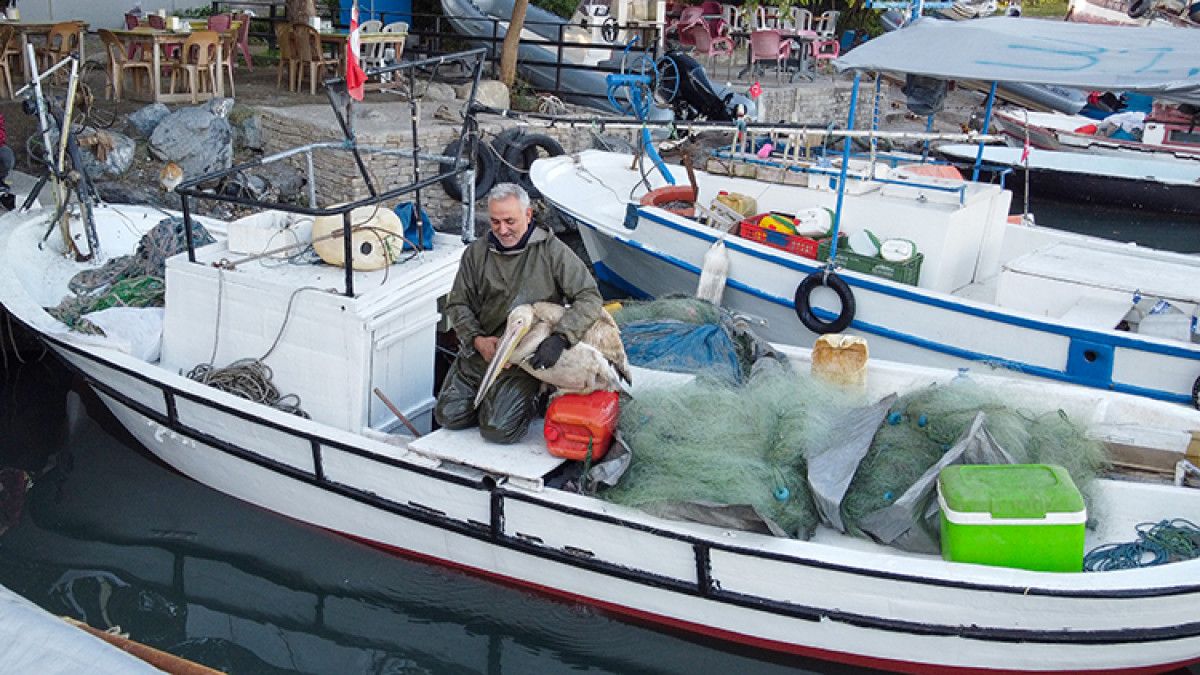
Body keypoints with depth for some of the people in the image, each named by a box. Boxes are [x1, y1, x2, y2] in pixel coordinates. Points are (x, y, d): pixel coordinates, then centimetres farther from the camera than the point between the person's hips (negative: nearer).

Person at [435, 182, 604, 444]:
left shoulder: (551, 250, -9)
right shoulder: (476, 253, 4)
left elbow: (589, 297, -14)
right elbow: (457, 304, 9)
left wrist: (559, 338, -28)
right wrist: (477, 339, -11)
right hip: (478, 351, 5)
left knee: (499, 429, -17)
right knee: (449, 416, -2)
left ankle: (529, 402, 15)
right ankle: (490, 399, 27)